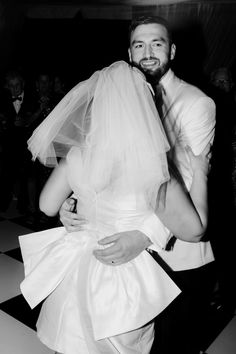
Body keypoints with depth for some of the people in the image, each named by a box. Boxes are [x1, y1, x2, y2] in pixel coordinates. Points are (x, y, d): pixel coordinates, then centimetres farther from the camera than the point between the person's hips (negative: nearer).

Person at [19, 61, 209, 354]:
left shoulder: (75, 156, -15)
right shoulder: (152, 166, -25)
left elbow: (47, 206, -1)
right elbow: (193, 230, -17)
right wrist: (200, 173, -7)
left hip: (79, 272, 3)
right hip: (127, 281, -2)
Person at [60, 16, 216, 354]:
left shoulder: (197, 103, -12)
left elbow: (189, 183, -22)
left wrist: (146, 235, -34)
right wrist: (72, 201, -17)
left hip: (180, 256, -4)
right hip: (133, 251, 5)